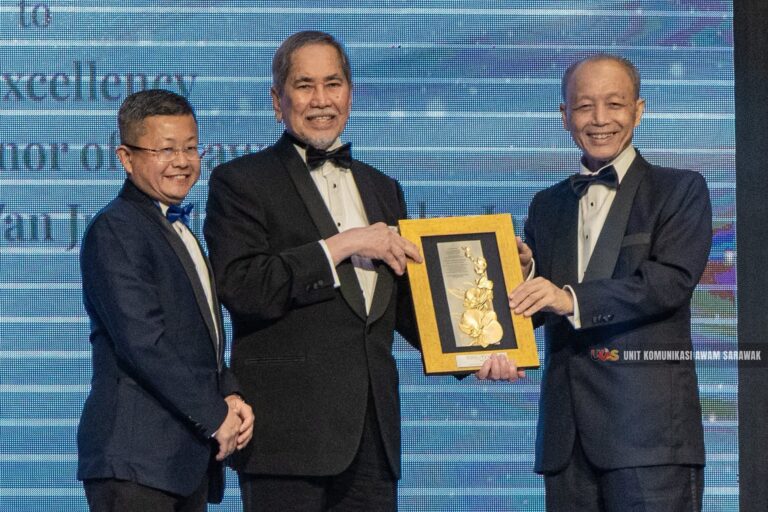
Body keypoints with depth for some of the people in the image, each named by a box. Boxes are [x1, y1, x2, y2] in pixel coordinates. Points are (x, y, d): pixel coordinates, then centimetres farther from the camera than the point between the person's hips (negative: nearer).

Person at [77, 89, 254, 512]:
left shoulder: (179, 233, 22)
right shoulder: (114, 230, -8)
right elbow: (142, 342, -17)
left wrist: (229, 395, 4)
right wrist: (215, 416, -14)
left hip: (188, 459, 9)